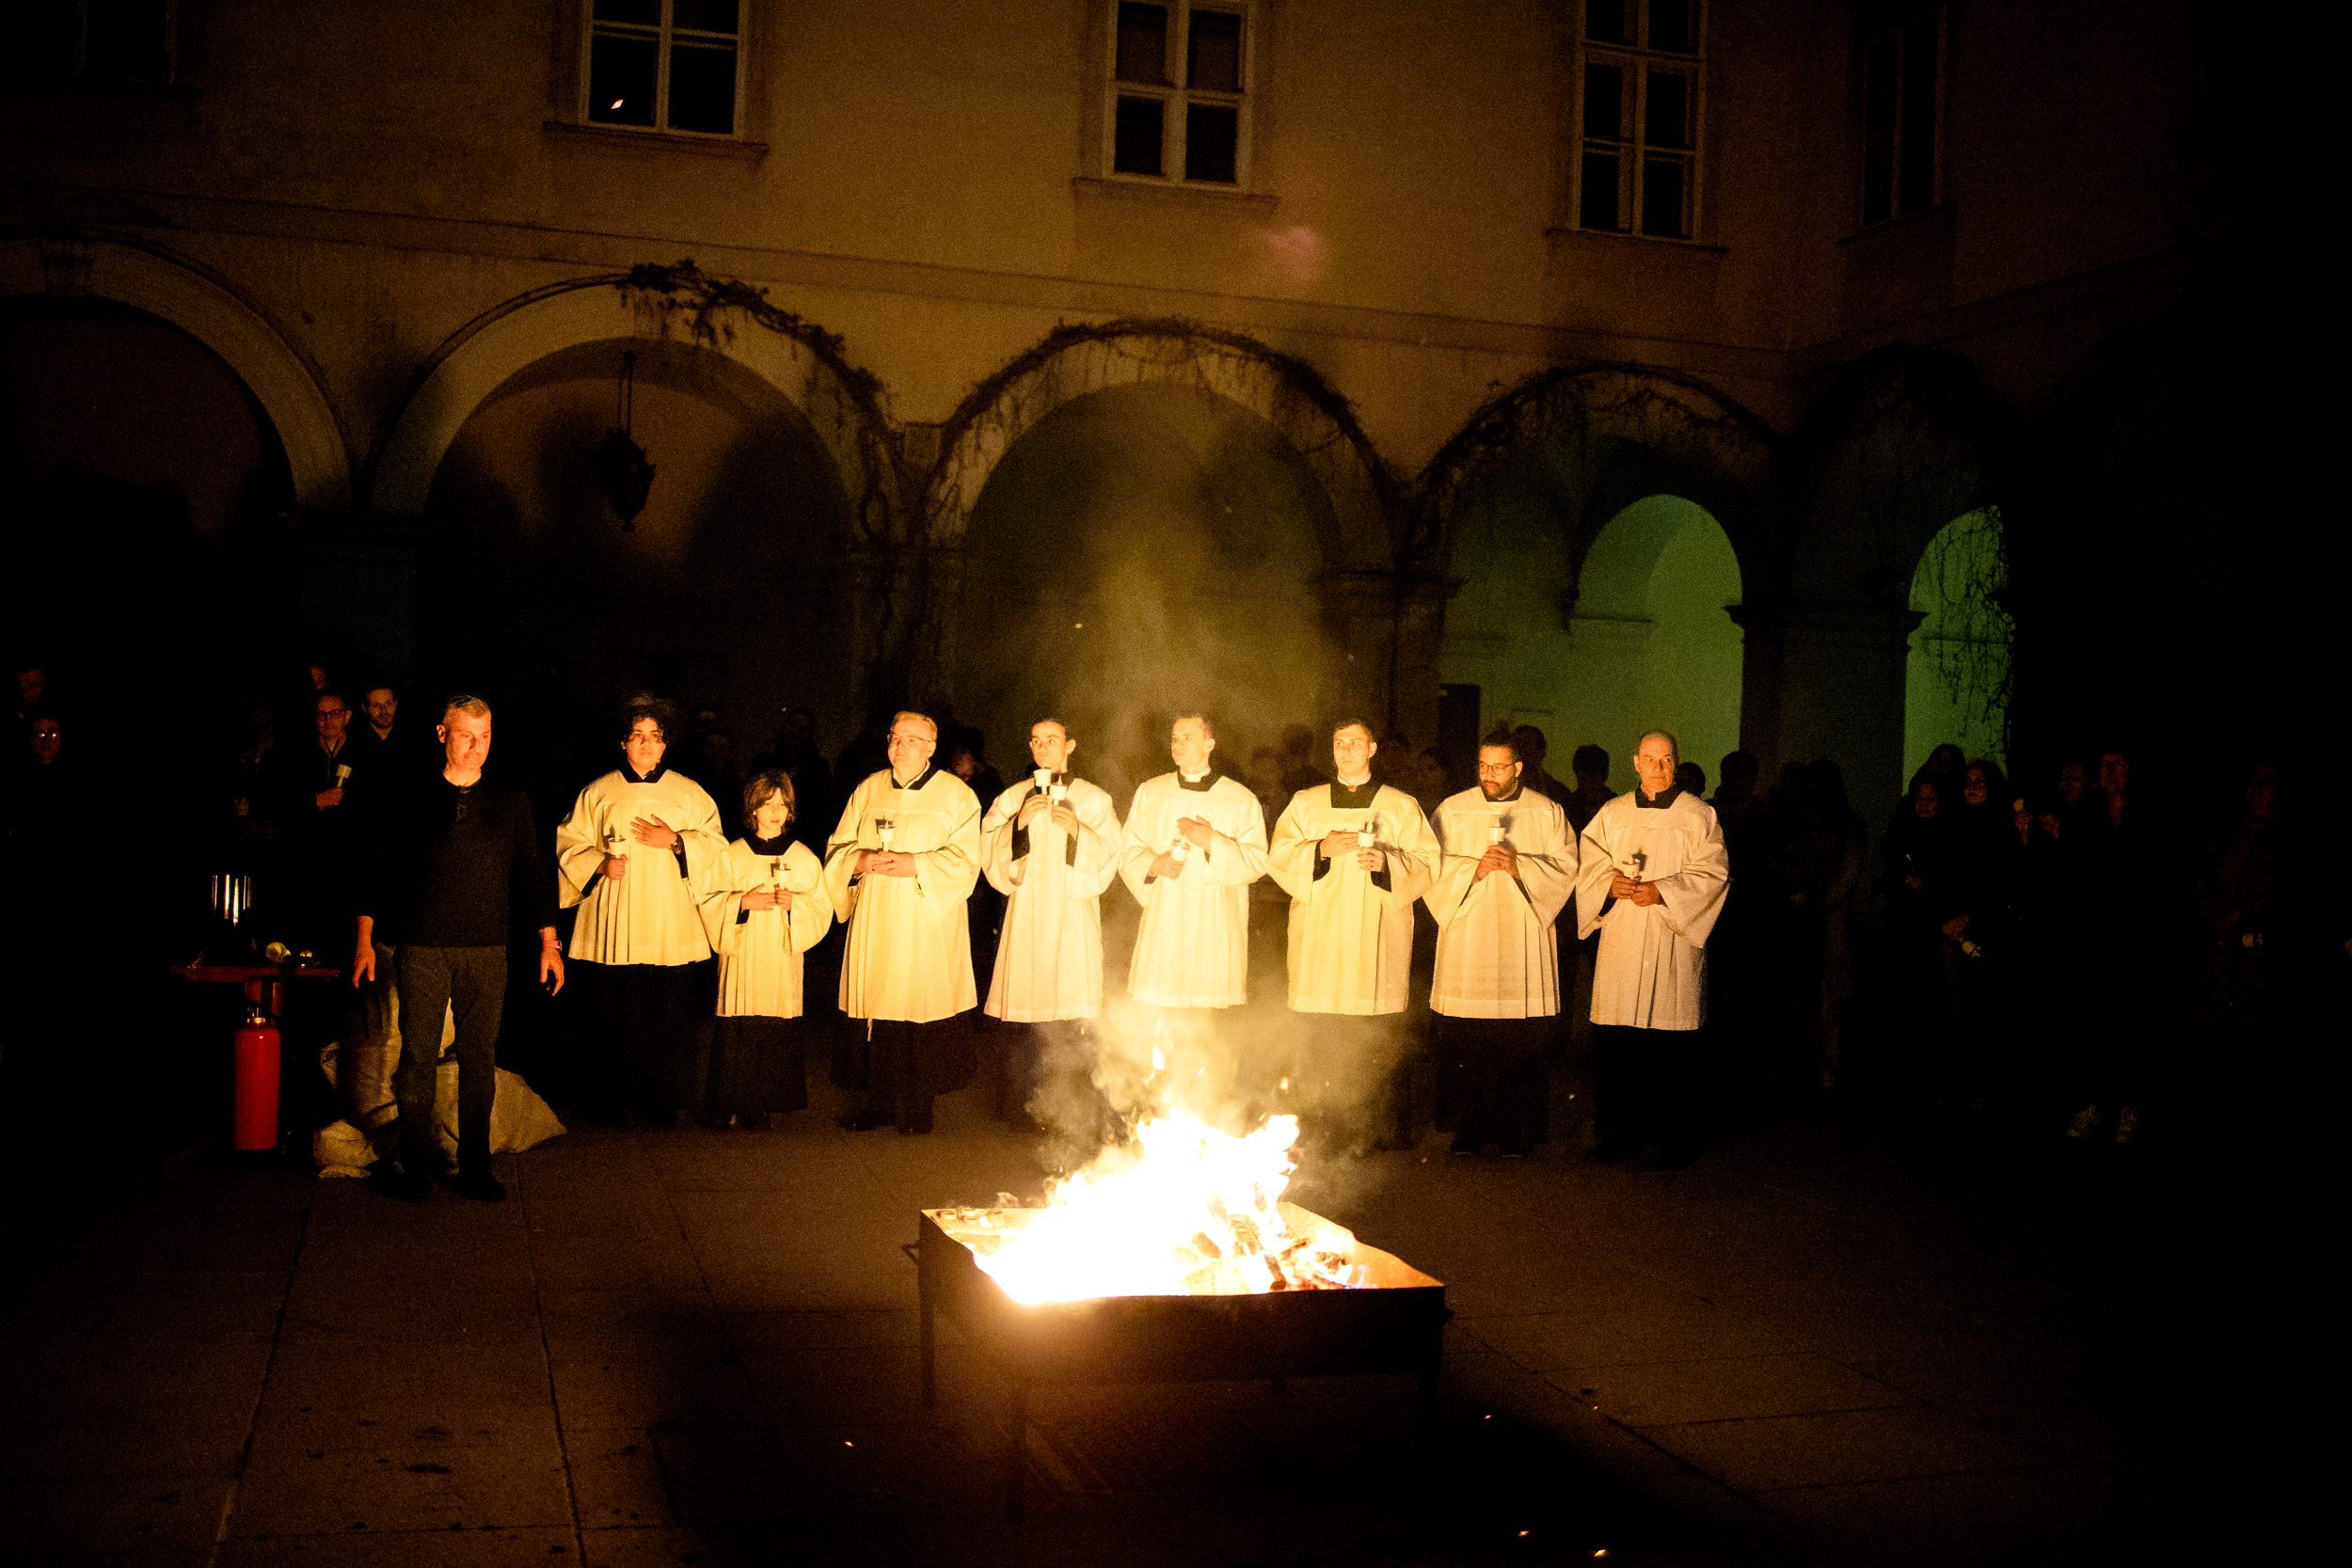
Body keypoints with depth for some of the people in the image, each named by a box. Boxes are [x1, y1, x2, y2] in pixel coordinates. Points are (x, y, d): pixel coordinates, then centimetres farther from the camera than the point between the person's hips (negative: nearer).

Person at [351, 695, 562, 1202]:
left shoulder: (510, 804, 10)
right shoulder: (409, 798, 4)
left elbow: (530, 875, 13)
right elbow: (379, 870, 6)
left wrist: (548, 942, 10)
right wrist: (364, 940, 2)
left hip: (486, 950, 2)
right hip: (421, 947, -2)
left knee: (479, 1061, 4)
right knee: (417, 1060, -2)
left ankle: (475, 1168, 12)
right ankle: (416, 1168, 8)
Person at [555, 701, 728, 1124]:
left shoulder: (689, 793, 10)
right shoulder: (598, 793, 9)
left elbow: (715, 843, 7)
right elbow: (568, 843, 10)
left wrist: (675, 841, -9)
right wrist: (599, 864, -8)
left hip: (670, 926, 0)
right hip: (611, 926, 0)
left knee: (668, 1014, -2)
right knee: (610, 1012, 0)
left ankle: (661, 1100, 9)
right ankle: (607, 1100, 13)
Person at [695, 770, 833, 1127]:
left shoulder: (803, 857, 8)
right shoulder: (731, 855, 5)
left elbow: (822, 910, 7)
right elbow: (709, 903, 4)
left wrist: (795, 904, -11)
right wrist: (742, 903, -11)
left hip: (783, 960, 1)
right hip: (742, 960, -1)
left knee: (778, 1038, -2)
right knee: (735, 1035, -5)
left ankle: (768, 1107, 7)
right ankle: (728, 1109, 4)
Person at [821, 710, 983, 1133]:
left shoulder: (956, 795, 2)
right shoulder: (868, 789, 13)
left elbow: (965, 859, -6)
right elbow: (838, 846, 13)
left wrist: (915, 865, -18)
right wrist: (860, 859, -9)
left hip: (928, 924, -3)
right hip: (874, 924, 3)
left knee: (924, 1005, -5)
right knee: (873, 1007, 0)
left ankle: (917, 1108, 5)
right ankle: (871, 1103, 9)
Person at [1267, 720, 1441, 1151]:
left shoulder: (1401, 807, 9)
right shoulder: (1305, 804, 13)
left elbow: (1427, 864, 3)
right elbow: (1278, 858, 5)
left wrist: (1387, 863, -15)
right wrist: (1320, 849, -11)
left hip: (1377, 941, -2)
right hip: (1320, 936, 2)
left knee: (1384, 1043, -6)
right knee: (1321, 1045, -3)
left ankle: (1394, 1134, 2)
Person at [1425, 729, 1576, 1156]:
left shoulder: (1547, 813, 7)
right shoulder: (1452, 811, 8)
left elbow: (1565, 867, 0)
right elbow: (1432, 869, 3)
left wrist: (1519, 866, -14)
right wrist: (1473, 869, -14)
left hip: (1523, 944, 0)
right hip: (1466, 943, 0)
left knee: (1521, 1049, -2)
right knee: (1464, 1046, -2)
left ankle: (1515, 1132, 6)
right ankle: (1467, 1132, 6)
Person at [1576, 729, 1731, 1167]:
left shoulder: (1699, 816, 3)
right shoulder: (1612, 814, 12)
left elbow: (1712, 872, -4)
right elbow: (1590, 862, 10)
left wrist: (1661, 891, -15)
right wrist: (1612, 883, -11)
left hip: (1674, 938, -3)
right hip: (1621, 941, 3)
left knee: (1673, 1048, -2)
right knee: (1613, 1042, 1)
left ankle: (1675, 1141, 7)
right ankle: (1620, 1133, 12)